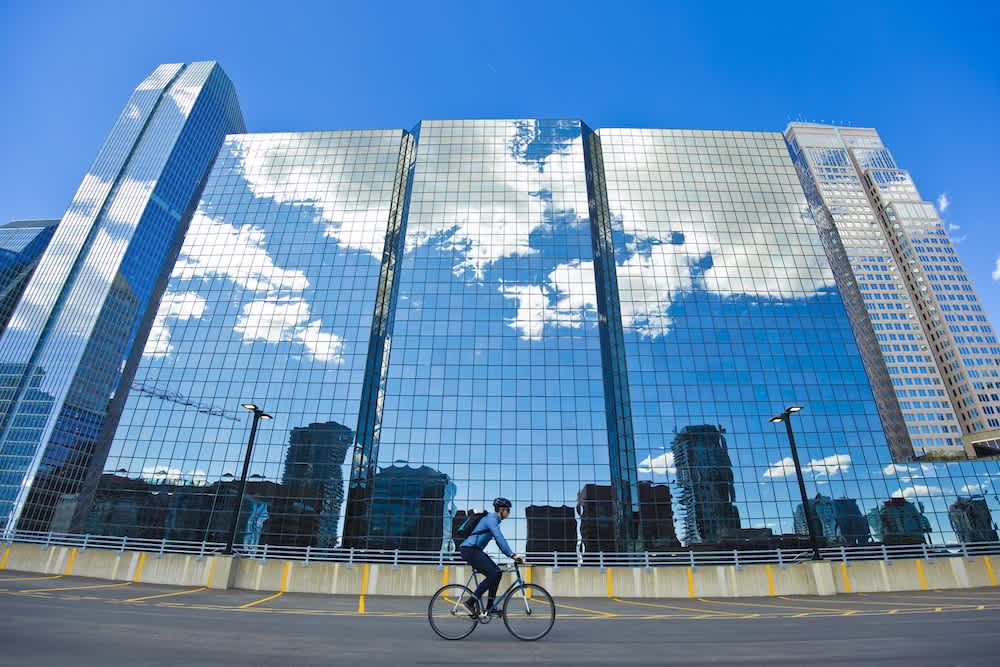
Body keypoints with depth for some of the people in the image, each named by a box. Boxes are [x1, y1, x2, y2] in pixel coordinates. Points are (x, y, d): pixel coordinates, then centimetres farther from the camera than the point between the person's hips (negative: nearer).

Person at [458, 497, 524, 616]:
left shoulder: (494, 520, 18)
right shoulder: (491, 519, -12)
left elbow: (499, 541, 21)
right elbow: (500, 538, -24)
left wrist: (512, 555, 13)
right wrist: (512, 554, -28)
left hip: (475, 551, 10)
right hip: (469, 550, -10)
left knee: (497, 572, 5)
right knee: (492, 574, -14)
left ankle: (490, 607, 10)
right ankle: (471, 602, -8)